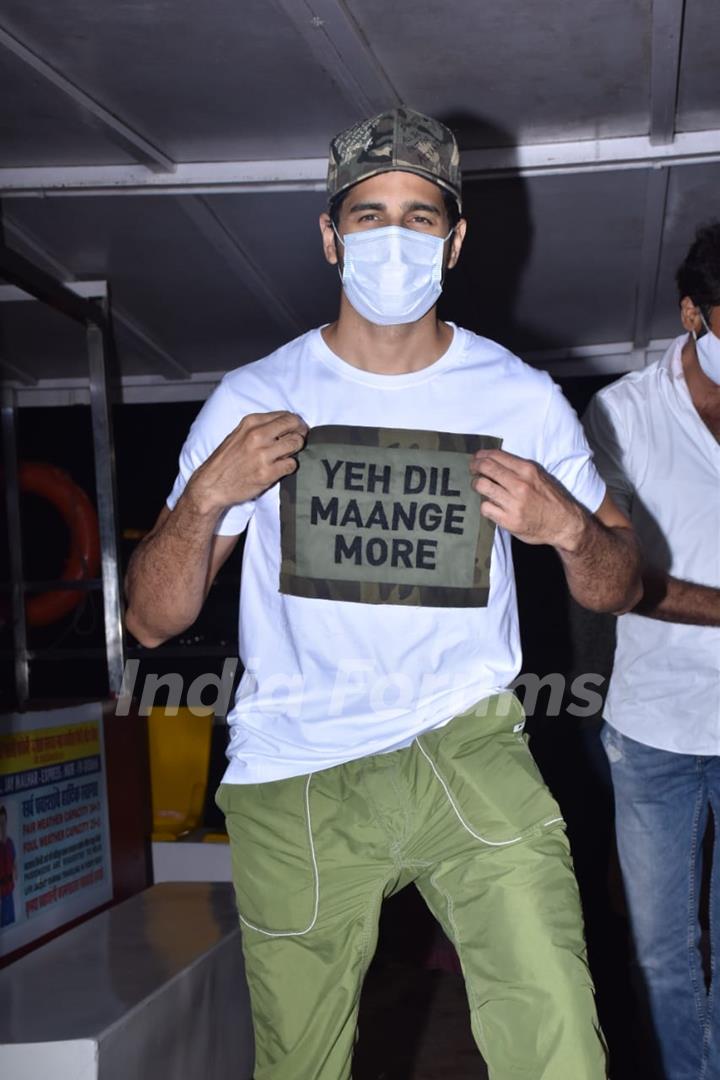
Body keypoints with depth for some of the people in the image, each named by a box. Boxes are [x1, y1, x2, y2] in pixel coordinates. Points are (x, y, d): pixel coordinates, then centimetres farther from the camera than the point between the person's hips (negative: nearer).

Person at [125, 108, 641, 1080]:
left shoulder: (523, 398, 2)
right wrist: (208, 495, -17)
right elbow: (152, 621, 1)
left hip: (465, 745, 0)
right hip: (291, 778, 1)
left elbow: (618, 589, 10)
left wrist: (568, 526, -12)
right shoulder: (253, 400, 1)